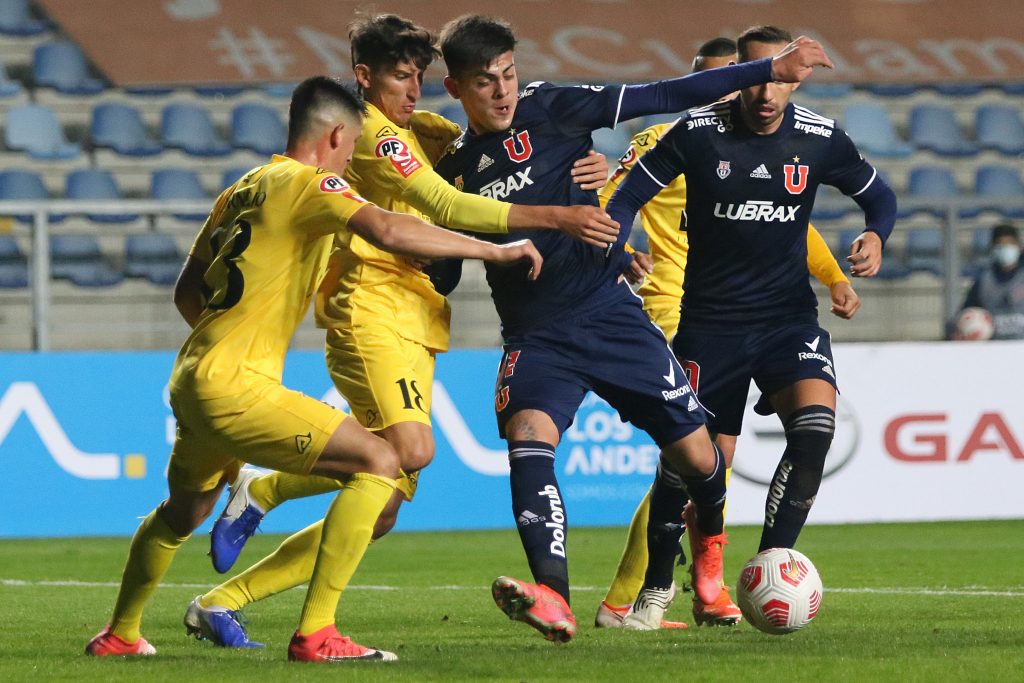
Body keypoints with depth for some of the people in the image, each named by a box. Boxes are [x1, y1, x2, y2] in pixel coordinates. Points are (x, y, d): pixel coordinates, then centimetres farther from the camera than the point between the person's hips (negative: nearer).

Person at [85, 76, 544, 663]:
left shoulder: (241, 191, 18)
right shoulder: (309, 184, -8)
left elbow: (186, 292, 25)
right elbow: (387, 230, -25)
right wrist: (494, 251, -18)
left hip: (192, 380, 9)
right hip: (234, 388, -9)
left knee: (182, 514, 32)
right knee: (379, 463, -12)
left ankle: (119, 635, 50)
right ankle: (315, 632, -18)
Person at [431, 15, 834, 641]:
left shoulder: (549, 110, -3)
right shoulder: (456, 170, 6)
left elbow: (660, 98, -6)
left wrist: (770, 71, -8)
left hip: (609, 311, -1)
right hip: (536, 337, 1)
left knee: (695, 454, 1)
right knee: (528, 432, -28)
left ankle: (709, 546, 37)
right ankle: (553, 599, -42)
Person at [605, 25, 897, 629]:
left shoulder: (820, 139, -3)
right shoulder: (697, 133, -8)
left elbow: (878, 195, 14)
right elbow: (628, 199, 0)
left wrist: (876, 237, -7)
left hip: (789, 314, 1)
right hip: (709, 322, -1)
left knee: (816, 421, -26)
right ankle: (650, 592, 24)